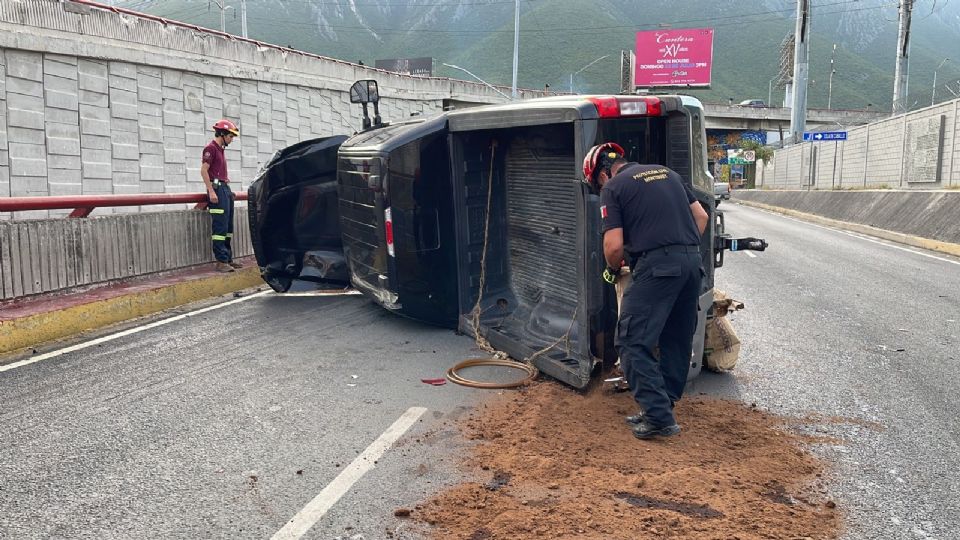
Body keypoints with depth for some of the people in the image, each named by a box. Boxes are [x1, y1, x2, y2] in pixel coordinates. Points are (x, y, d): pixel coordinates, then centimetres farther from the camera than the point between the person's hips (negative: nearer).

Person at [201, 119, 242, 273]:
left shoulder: (220, 149, 20)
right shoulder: (211, 148, -7)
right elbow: (204, 170, -14)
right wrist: (211, 191, -20)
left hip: (225, 189, 10)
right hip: (217, 189, -10)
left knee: (228, 228, 11)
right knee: (220, 227, -10)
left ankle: (228, 259, 17)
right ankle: (221, 261, -9)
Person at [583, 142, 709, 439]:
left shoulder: (613, 188, 2)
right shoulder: (666, 172, 21)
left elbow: (614, 245, -6)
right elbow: (701, 217, 20)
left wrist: (612, 270, 12)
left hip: (657, 266, -8)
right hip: (692, 262, 8)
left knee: (633, 342, -2)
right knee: (677, 341, 15)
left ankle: (659, 417, -5)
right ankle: (660, 407, 24)